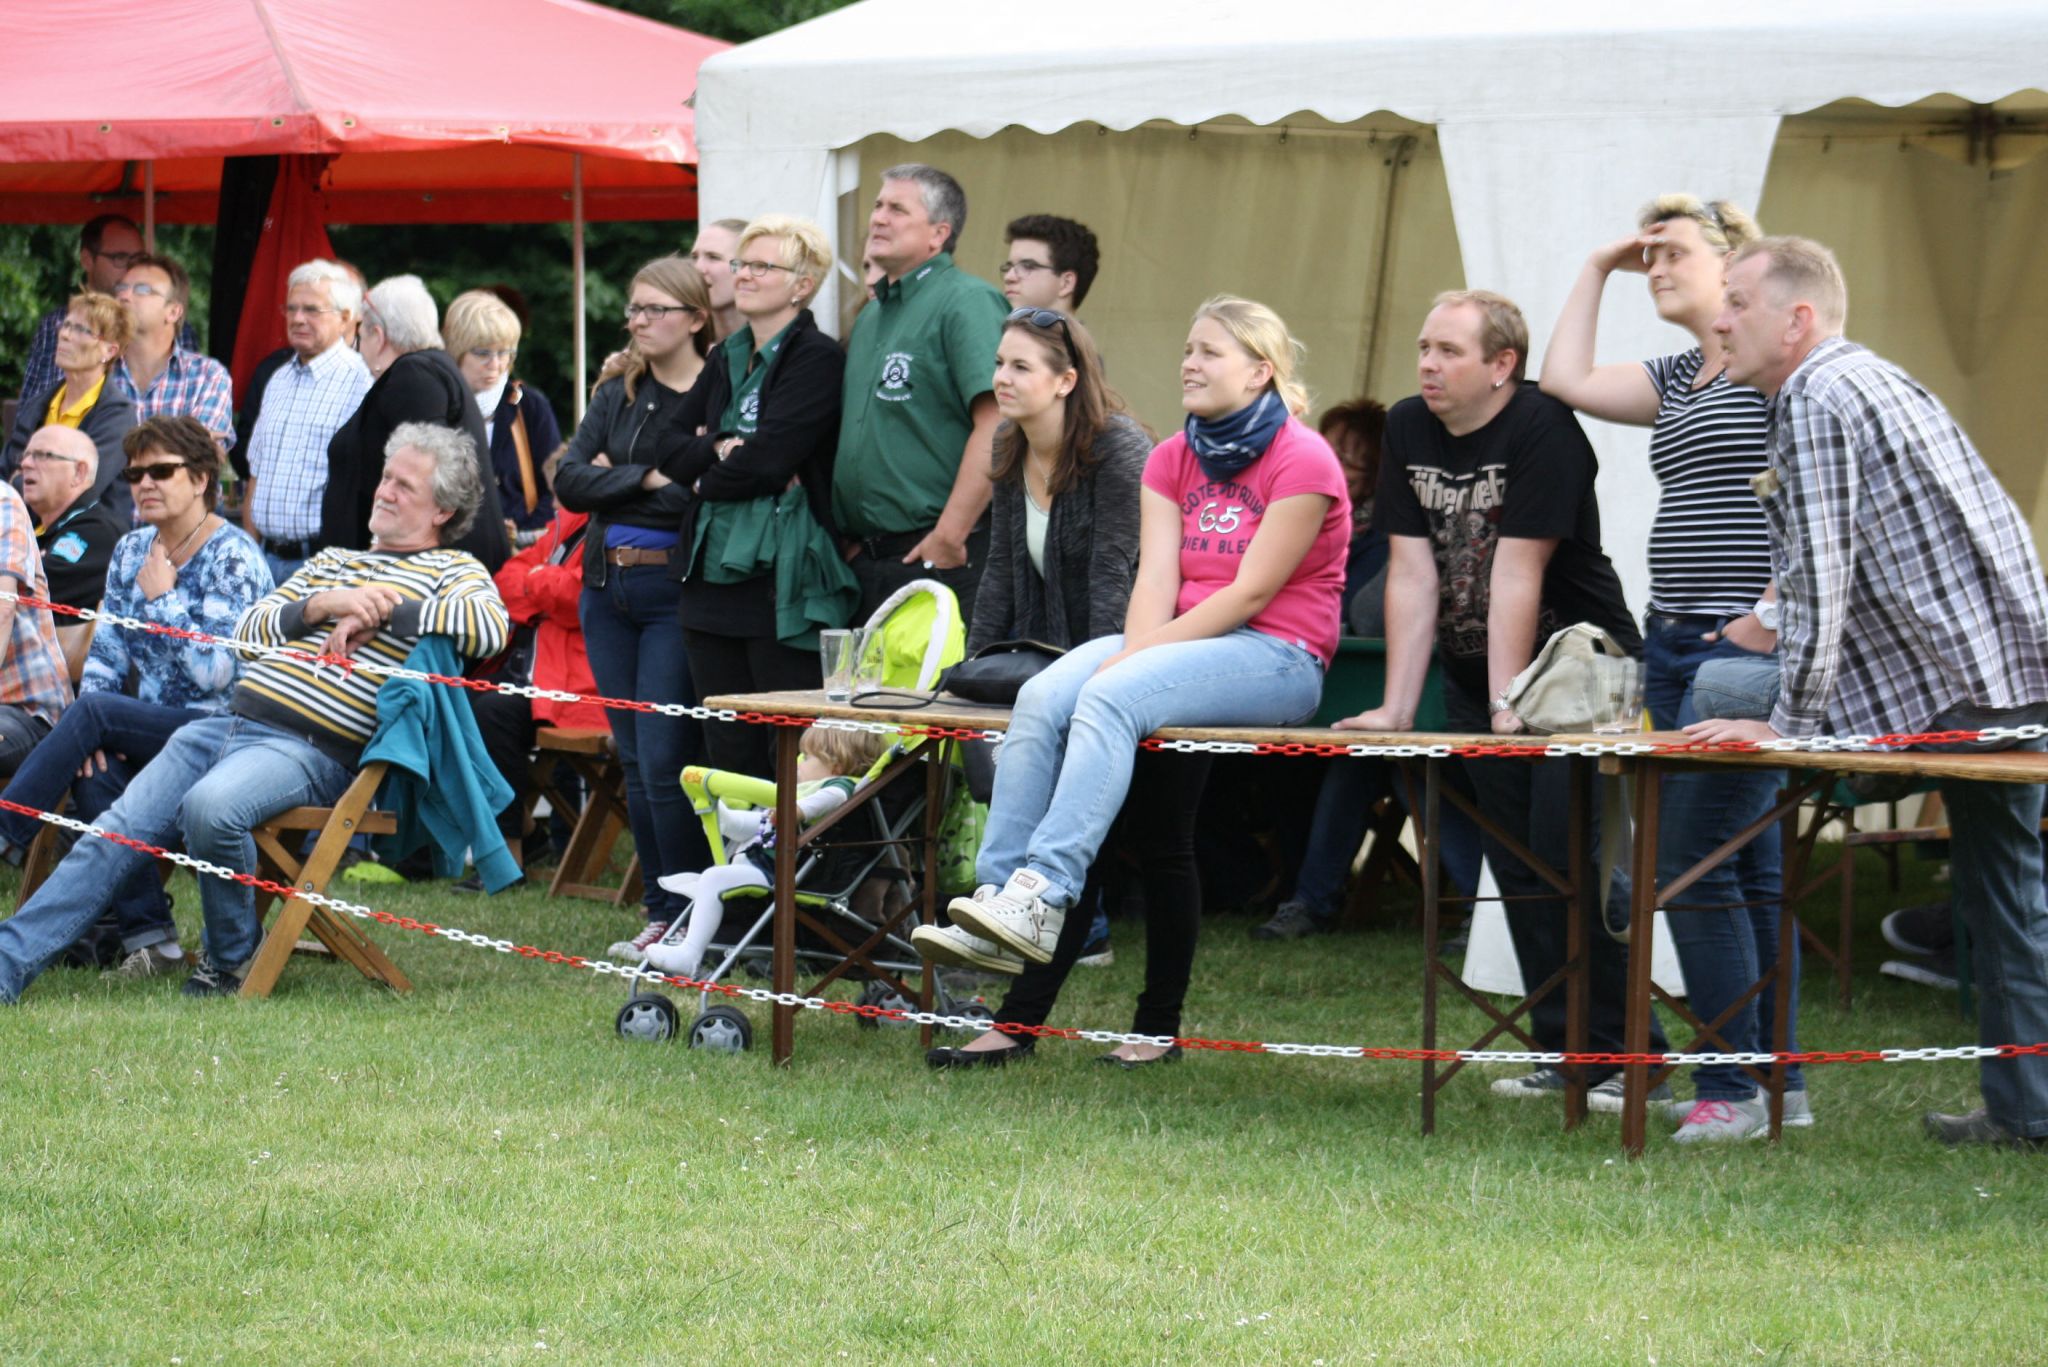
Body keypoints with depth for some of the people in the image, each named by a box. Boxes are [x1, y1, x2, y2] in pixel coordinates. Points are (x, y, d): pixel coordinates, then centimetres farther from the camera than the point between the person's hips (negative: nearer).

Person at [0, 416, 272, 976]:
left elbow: (214, 672, -19)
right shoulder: (132, 551, 13)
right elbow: (106, 652, 8)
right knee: (94, 768, -27)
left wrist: (161, 599, -14)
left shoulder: (232, 557, -10)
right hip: (151, 730, 6)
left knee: (91, 713, -26)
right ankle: (149, 938, -27)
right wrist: (88, 736, -9)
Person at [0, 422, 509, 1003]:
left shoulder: (451, 569, 8)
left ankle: (232, 957, -12)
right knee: (113, 835, -9)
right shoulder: (333, 560, 28)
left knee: (209, 805, -36)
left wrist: (382, 609, -10)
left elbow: (491, 627, -15)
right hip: (230, 721, 7)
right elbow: (248, 629, 17)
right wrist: (322, 605, -1)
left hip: (312, 748, -7)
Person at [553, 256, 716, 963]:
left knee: (665, 763, -10)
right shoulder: (617, 394, 12)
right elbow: (569, 481, 2)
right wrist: (648, 480, -11)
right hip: (608, 588, 7)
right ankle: (661, 914, 16)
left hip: (674, 592, -7)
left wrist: (615, 479, -10)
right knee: (635, 763, 10)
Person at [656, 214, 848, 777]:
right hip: (712, 578, 8)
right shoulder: (726, 359, 17)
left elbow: (769, 459, -17)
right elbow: (670, 445, 10)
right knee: (728, 749, 10)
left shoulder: (817, 359, -8)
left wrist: (708, 481, 0)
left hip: (781, 586, -8)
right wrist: (718, 451, -9)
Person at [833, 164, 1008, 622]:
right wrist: (849, 539, 15)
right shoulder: (870, 318, 20)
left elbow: (995, 428, -19)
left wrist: (949, 537, -21)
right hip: (865, 559, 9)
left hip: (936, 556, -9)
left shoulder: (967, 302, -9)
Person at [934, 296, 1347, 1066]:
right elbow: (1156, 581, 5)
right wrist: (1128, 658, -16)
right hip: (1182, 646, 7)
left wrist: (1133, 662, -17)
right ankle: (998, 892, -30)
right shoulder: (1172, 461, 15)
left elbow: (1249, 595, -13)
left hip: (1276, 657, -7)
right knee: (1042, 698, -21)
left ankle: (1045, 896, -42)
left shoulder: (1302, 462, -8)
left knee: (1109, 700, -33)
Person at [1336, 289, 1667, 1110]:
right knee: (1516, 867, 5)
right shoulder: (1408, 428, 2)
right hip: (1475, 676, 7)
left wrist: (1509, 712, -24)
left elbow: (1516, 573, -22)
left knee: (1571, 860, -14)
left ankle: (1627, 1059, -11)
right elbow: (1412, 573, -1)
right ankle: (1562, 1052, 10)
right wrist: (1396, 708, -6)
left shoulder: (1541, 429, -17)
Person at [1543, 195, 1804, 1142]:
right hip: (1674, 640, 9)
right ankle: (1781, 1080, 13)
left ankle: (1733, 1087, -9)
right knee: (1745, 860, 10)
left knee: (1691, 859, -12)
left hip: (1747, 644, -9)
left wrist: (1772, 613, -20)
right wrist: (1597, 271, 19)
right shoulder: (1676, 381, 19)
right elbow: (1566, 381, 18)